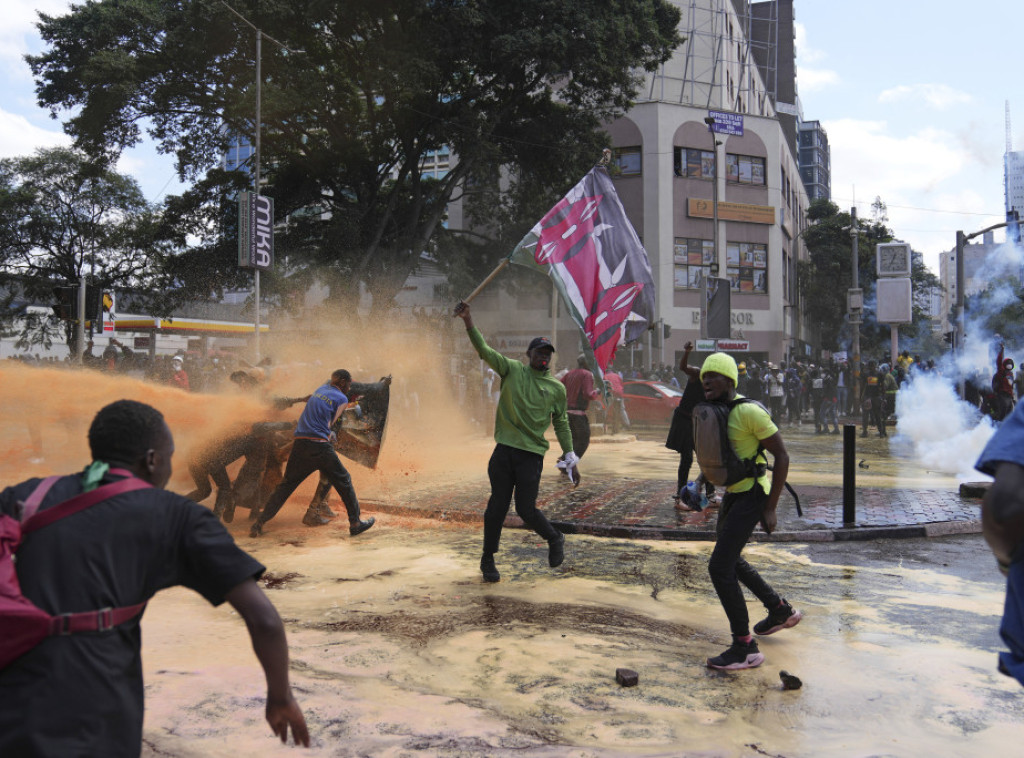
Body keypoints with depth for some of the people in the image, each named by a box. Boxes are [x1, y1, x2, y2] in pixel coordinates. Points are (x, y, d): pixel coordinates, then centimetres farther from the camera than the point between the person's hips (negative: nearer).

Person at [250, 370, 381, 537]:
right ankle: (355, 523, 10)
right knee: (344, 482, 9)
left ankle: (259, 523, 10)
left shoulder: (322, 389, 22)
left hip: (300, 445, 6)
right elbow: (329, 424, 6)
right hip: (320, 446, -6)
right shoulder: (342, 399, 3)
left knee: (286, 485, 13)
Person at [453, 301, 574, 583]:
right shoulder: (512, 370, 5)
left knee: (526, 509, -5)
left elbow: (561, 422, 16)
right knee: (498, 506, 3)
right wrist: (469, 324, -20)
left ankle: (555, 540, 25)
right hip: (504, 451, 0)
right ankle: (488, 560, 19)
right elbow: (486, 352, -7)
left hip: (532, 454, 0)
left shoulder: (557, 388, 9)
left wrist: (569, 452, 7)